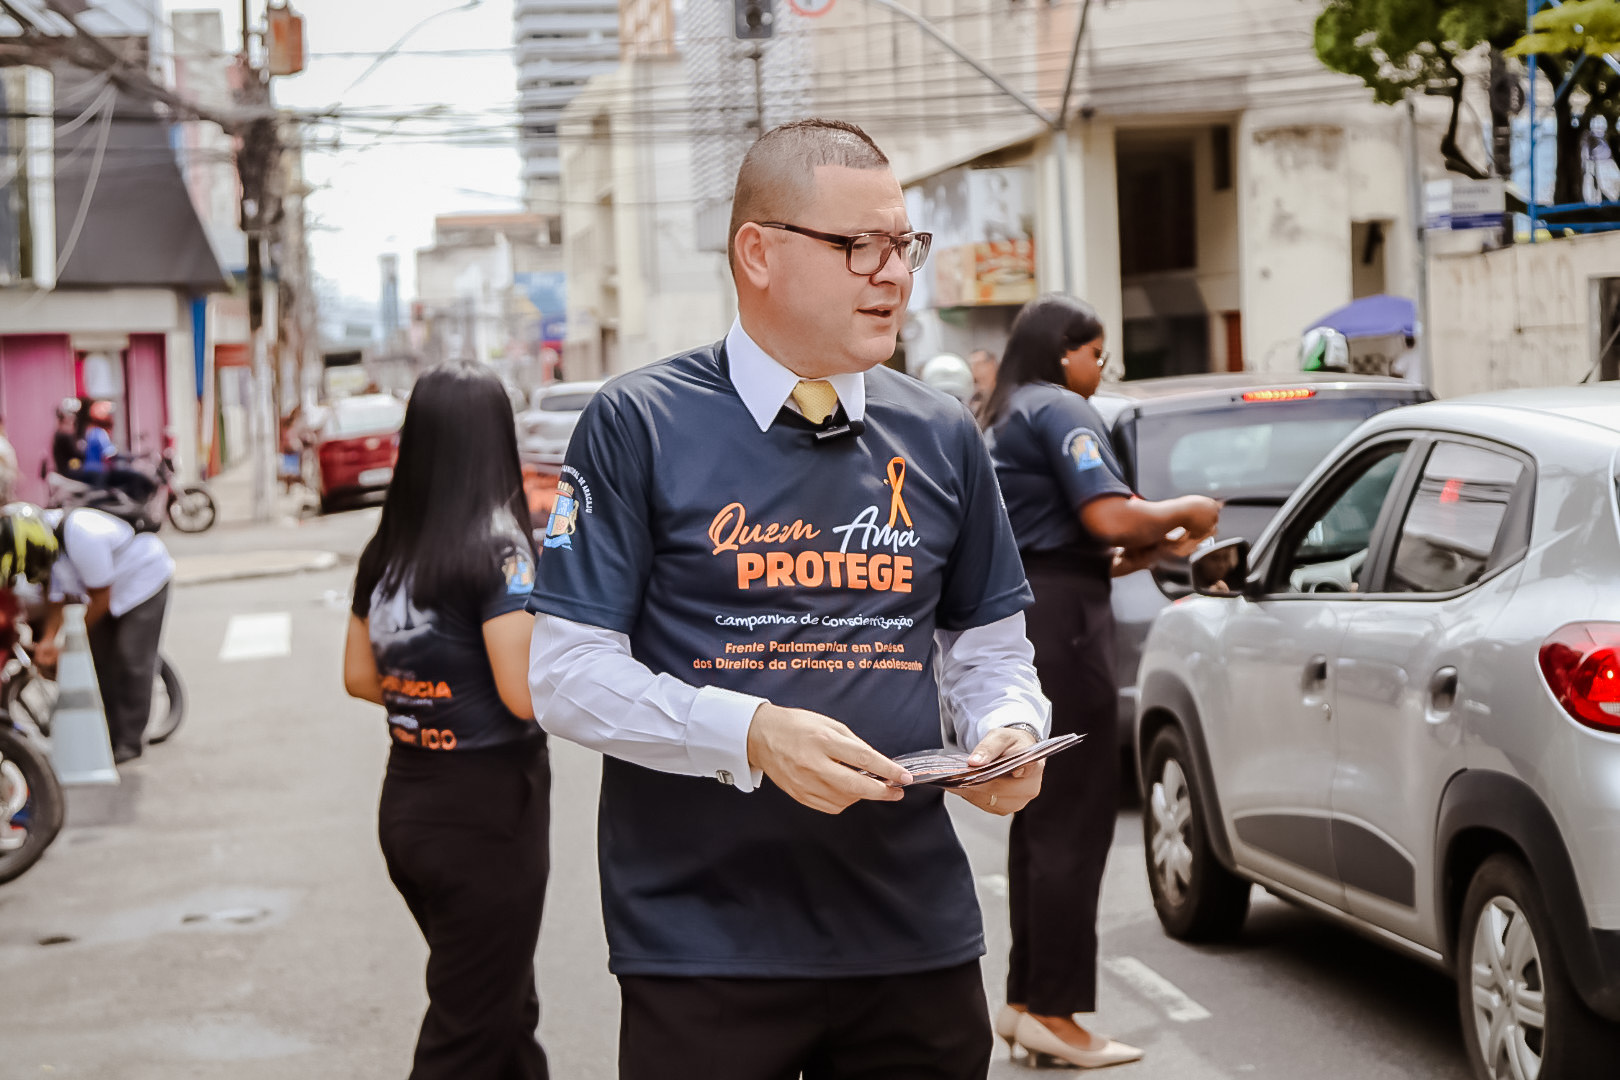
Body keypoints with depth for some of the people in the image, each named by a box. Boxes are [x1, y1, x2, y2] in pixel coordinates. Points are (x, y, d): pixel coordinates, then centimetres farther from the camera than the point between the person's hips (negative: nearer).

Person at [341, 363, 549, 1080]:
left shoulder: (385, 551, 5)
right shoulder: (497, 548, -17)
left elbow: (359, 677, 14)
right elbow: (526, 694, -21)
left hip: (404, 803, 7)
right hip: (487, 808, -7)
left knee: (508, 1005, 23)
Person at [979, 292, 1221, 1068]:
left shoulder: (1004, 422, 24)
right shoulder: (1060, 410, -7)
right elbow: (1110, 517, -20)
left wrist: (1158, 549, 16)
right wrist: (1185, 511, -2)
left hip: (1017, 615, 10)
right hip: (1059, 623, -10)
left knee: (1039, 818, 13)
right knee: (1075, 822, -7)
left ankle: (1025, 1001, 17)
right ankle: (1053, 1012, -5)